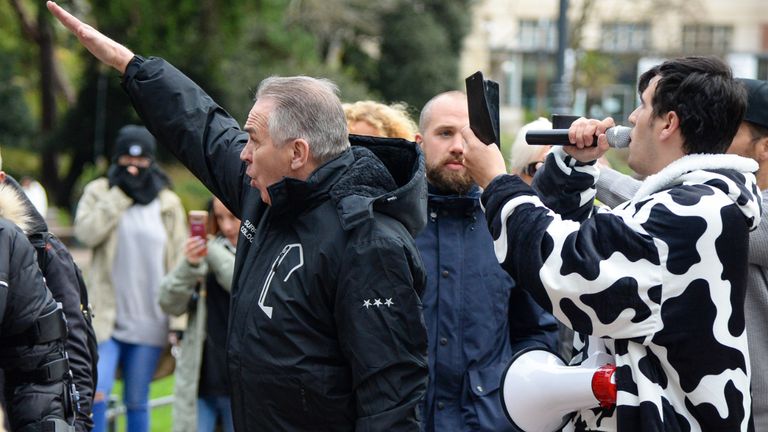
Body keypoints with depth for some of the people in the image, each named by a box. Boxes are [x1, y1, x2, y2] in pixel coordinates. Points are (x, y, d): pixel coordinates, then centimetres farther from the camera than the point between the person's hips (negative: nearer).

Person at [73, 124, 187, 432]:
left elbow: (179, 262, 8)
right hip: (106, 315, -1)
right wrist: (120, 195, -12)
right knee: (96, 394, -12)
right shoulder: (99, 193, 6)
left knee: (137, 401, 7)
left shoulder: (168, 204, 8)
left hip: (149, 321, 1)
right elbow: (86, 232, -13)